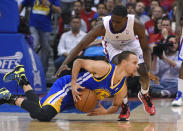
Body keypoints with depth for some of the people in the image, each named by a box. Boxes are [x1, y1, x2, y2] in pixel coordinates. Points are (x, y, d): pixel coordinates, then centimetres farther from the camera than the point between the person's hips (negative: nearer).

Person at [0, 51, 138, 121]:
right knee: (43, 115, -30)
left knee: (37, 112, 9)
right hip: (65, 86, -8)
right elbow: (78, 62, -14)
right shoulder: (105, 68, -24)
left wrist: (105, 111, -8)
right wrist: (73, 84, -22)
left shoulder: (122, 89, -2)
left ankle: (21, 77, 27)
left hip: (73, 98, 8)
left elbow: (116, 106, 14)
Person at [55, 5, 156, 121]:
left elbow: (145, 48, -23)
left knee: (144, 73, -5)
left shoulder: (136, 26, -38)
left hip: (131, 44, 1)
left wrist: (148, 69, -38)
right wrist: (65, 63, -48)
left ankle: (144, 95, 31)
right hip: (113, 45, -1)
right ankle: (125, 106, -7)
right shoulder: (103, 27, -39)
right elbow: (82, 44, -38)